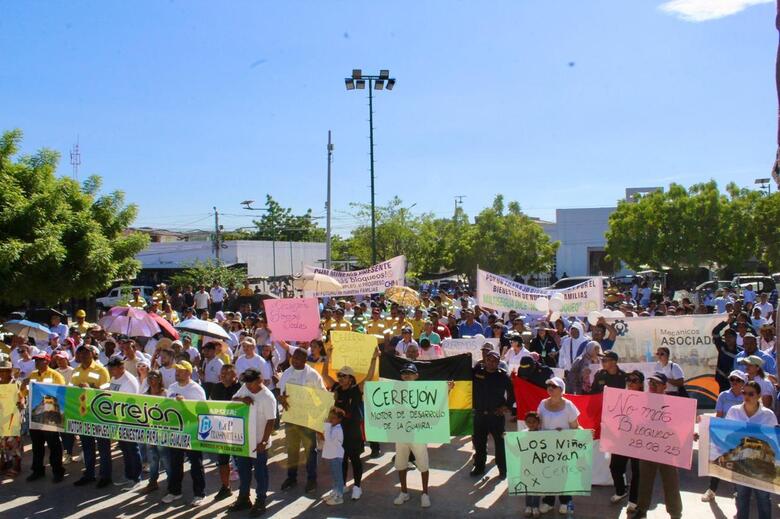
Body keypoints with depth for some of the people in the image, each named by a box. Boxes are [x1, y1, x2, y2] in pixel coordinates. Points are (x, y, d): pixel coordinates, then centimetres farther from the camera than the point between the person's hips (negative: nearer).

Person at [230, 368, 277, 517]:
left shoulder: (268, 397, -21)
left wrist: (263, 442, -22)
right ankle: (243, 498, 36)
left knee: (260, 473, 8)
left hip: (259, 443, -7)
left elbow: (271, 421, -19)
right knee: (243, 470, 19)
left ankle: (260, 502, 21)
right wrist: (241, 399, -15)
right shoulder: (245, 388, -1)